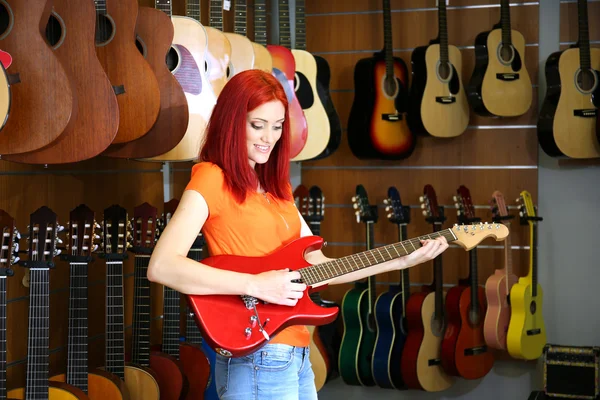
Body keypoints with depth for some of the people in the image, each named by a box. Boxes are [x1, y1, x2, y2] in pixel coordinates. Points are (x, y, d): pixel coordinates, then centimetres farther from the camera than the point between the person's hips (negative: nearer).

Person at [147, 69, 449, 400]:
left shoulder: (274, 186, 14)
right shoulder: (211, 178, -9)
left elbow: (318, 266, 13)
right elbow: (161, 266, -21)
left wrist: (402, 261, 7)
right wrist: (257, 285, -23)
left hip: (296, 357, 8)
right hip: (256, 361, -8)